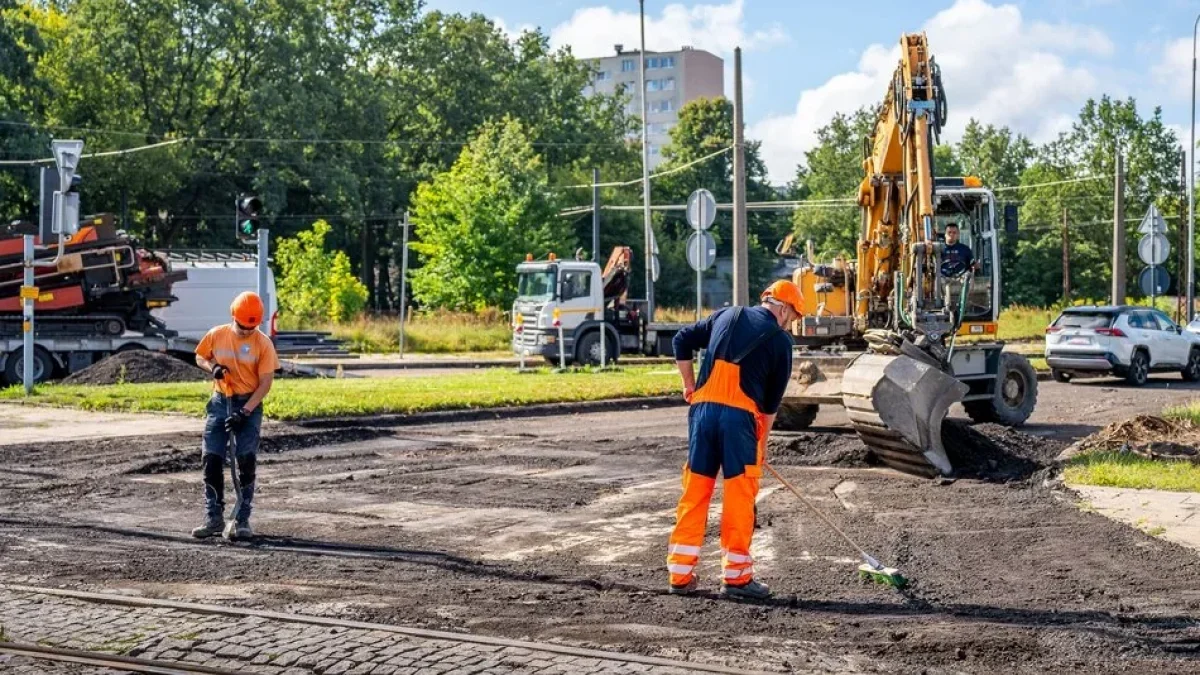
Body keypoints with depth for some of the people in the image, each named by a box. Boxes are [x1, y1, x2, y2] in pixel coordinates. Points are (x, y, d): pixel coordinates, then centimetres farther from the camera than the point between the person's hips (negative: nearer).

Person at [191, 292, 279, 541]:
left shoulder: (263, 343, -9)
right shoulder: (217, 335, -2)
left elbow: (265, 383, -10)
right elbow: (200, 357, 15)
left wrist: (244, 412, -19)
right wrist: (212, 366, -9)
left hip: (249, 405, -2)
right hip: (220, 402, 3)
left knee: (246, 462, -7)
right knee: (211, 460, -1)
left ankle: (241, 520, 1)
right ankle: (213, 518, 9)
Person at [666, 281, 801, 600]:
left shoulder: (726, 316, 16)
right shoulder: (780, 340, 5)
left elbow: (682, 340, 16)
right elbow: (772, 400, 9)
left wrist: (689, 384, 21)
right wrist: (762, 441, 19)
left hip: (702, 408, 4)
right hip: (740, 414, -4)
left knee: (694, 492, 9)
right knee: (740, 497, 4)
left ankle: (681, 575, 13)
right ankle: (736, 577, 9)